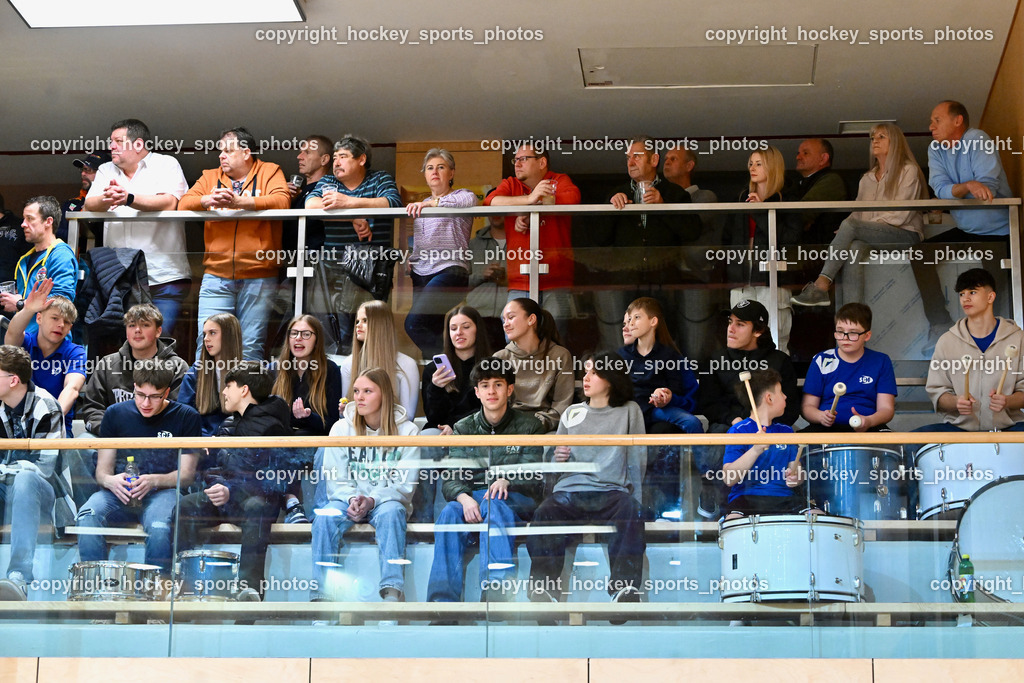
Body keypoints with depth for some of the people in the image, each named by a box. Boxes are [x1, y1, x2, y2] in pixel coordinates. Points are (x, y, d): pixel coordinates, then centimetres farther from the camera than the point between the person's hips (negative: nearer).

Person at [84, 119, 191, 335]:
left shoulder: (166, 164, 5)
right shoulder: (106, 170, 19)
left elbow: (169, 203, -13)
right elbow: (90, 205, 4)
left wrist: (129, 199, -23)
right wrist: (107, 199, -19)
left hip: (163, 278, -4)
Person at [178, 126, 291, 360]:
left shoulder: (269, 172, 8)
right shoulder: (210, 177, 17)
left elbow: (281, 201, -12)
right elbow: (184, 204, 4)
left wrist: (239, 202, -21)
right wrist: (209, 200, -17)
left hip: (258, 276, -3)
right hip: (216, 274, 3)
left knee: (251, 347, -2)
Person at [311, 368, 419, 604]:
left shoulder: (406, 431, 0)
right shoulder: (341, 428, 6)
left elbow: (404, 484, -5)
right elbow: (335, 480, 3)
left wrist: (372, 500, -22)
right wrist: (352, 498, -19)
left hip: (387, 501, -2)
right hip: (348, 499, 2)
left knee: (390, 513, -38)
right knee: (325, 517, -32)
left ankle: (393, 591, -48)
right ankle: (322, 592, -37)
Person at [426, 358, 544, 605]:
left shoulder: (528, 426, 9)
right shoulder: (463, 428, 14)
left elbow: (532, 477, 0)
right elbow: (451, 480, 3)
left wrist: (506, 481, -24)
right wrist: (464, 497, -22)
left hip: (518, 500, -2)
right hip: (472, 498, 2)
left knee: (493, 505, -38)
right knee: (449, 513, -33)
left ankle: (498, 585, -52)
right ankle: (443, 598, -42)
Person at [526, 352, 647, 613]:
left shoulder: (629, 411, 15)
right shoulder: (572, 413, 23)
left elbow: (637, 462, 10)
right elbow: (553, 461, 26)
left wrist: (635, 501, -4)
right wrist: (556, 457, 1)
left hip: (610, 492, -2)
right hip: (570, 490, 2)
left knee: (630, 511, -38)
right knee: (544, 515, -32)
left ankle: (625, 589, -45)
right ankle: (543, 589, -40)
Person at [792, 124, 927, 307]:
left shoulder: (908, 170, 3)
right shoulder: (867, 178, 25)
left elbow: (900, 215, -8)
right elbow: (858, 213, 16)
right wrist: (845, 230, -7)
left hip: (905, 234, -5)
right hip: (873, 235, 5)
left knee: (850, 226, -30)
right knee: (853, 248, -32)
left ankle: (821, 286, -37)